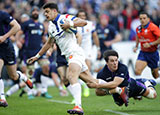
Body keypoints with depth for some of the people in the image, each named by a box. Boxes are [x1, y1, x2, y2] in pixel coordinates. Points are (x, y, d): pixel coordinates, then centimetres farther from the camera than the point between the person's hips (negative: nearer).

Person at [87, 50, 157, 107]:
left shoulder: (122, 68, -39)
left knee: (153, 95, 7)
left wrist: (97, 85, -56)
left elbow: (115, 84, -52)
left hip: (130, 86, -2)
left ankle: (146, 83, 40)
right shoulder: (101, 74, -32)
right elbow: (98, 92, -23)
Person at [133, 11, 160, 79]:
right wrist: (136, 46, 15)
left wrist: (150, 44, -25)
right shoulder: (138, 28, 4)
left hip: (153, 53, -4)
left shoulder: (153, 27, -15)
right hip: (143, 53, 4)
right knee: (137, 71, -19)